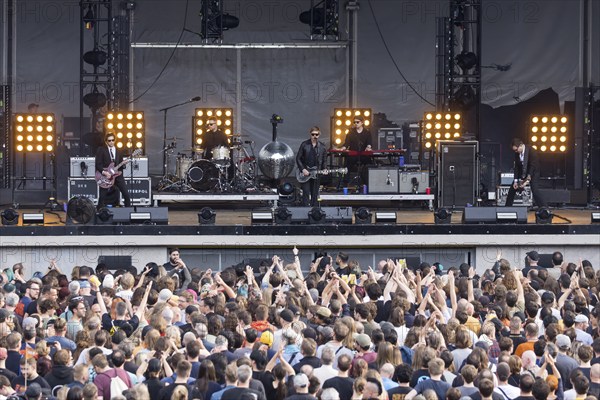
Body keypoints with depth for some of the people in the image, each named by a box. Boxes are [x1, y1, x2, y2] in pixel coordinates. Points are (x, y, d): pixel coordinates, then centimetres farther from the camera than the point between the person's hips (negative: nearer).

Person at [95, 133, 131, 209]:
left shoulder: (118, 152, 16)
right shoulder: (101, 150, 1)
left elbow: (120, 166, 16)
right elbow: (98, 164, -6)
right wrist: (104, 172, -18)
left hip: (117, 175, 4)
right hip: (105, 176, -4)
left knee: (126, 194, -2)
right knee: (102, 197, -5)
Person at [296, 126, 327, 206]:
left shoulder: (322, 147, 6)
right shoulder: (304, 144, -1)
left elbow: (323, 161, 12)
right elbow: (298, 158, 1)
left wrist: (323, 170, -6)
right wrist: (303, 169, -9)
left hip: (316, 174, 2)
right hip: (305, 173, -2)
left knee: (314, 195, 5)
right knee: (306, 193, -8)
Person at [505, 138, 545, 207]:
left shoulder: (532, 151, -27)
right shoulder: (517, 153, -10)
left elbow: (533, 166, -28)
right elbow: (516, 167, -5)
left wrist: (527, 181, -32)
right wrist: (516, 181, -12)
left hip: (533, 172, -6)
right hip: (522, 173, 6)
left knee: (534, 190, -24)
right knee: (512, 189, 6)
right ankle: (507, 207, 20)